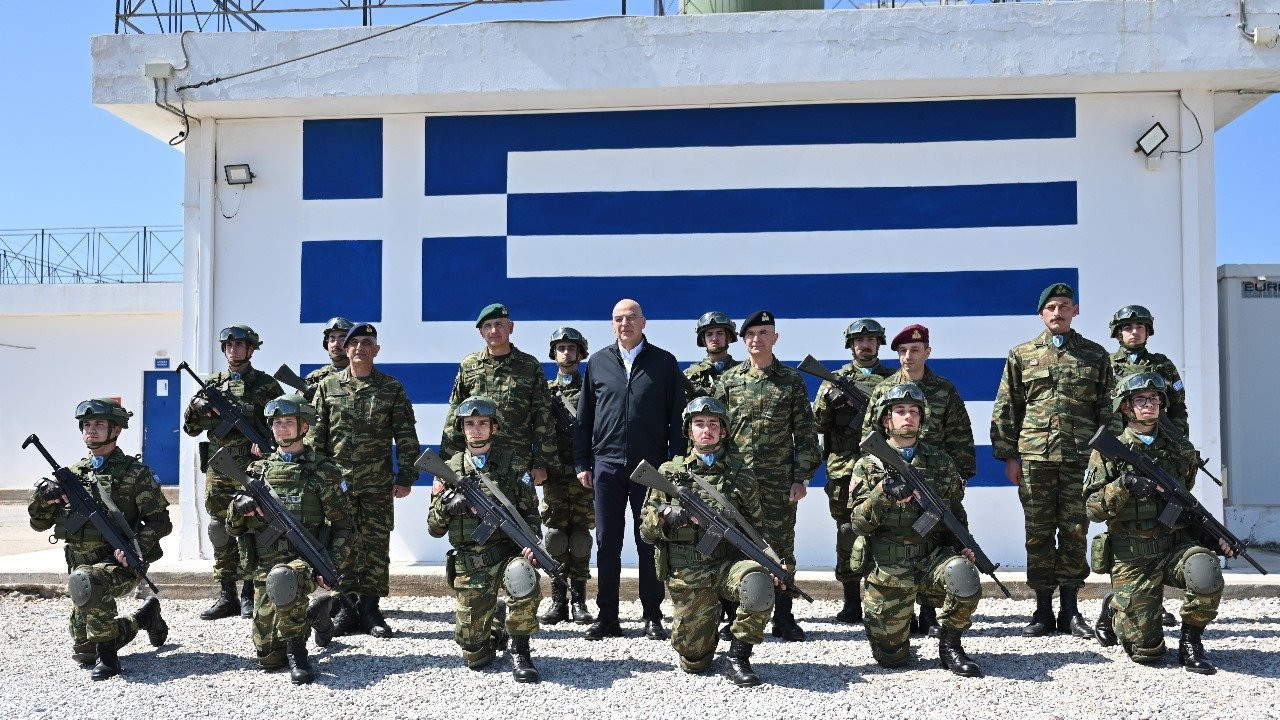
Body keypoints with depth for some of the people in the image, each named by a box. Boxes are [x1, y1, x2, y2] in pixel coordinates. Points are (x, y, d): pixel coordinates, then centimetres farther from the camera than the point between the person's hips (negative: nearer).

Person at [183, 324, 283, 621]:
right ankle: (227, 596, 12)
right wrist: (196, 407, -5)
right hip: (218, 471, 4)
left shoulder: (266, 385, 4)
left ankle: (249, 596, 5)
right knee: (220, 532, 5)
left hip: (252, 471, -4)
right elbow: (191, 428, 15)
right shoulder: (212, 384, 14)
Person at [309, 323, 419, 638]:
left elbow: (406, 436, 3)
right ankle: (346, 607, 15)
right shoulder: (327, 386, 8)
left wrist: (406, 477, -3)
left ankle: (370, 608, 12)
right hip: (337, 479, 1)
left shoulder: (392, 388, 4)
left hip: (377, 483, -1)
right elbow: (315, 434, 7)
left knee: (376, 545, 2)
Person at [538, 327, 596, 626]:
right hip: (554, 473, 1)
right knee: (555, 536, 0)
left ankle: (579, 602, 7)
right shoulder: (544, 390, 12)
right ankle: (558, 601, 8)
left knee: (580, 537, -1)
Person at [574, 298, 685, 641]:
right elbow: (584, 417, 11)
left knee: (649, 542, 4)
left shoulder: (664, 362, 4)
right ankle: (606, 617, 14)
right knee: (607, 544, 5)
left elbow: (677, 417, 3)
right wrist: (582, 464, 6)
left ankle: (652, 617, 14)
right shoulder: (598, 363, 9)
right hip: (607, 465, 2)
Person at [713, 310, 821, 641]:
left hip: (779, 481, -1)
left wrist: (802, 477, -3)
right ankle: (737, 617, 15)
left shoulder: (791, 381, 3)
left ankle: (783, 617, 15)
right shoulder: (728, 380, 6)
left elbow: (806, 433, 3)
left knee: (781, 549, 4)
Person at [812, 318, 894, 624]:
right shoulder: (836, 380, 13)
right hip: (844, 469, 1)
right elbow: (817, 424, 7)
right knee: (847, 534, 2)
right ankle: (851, 604, 9)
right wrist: (828, 399, -11)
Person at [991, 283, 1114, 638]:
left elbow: (1107, 408, 11)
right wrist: (1009, 455, 2)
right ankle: (1043, 609, 11)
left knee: (1074, 532, 3)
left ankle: (1069, 609, 12)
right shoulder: (1021, 355, 9)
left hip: (1080, 458, 0)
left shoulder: (1095, 355, 11)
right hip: (1034, 457, 0)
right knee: (1038, 534, 3)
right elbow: (1005, 409, 7)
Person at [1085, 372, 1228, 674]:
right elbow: (1093, 509, -8)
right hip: (1132, 558, -2)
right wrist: (1124, 485, -23)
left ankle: (1191, 641, -7)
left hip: (1175, 546, 3)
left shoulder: (1181, 450, 9)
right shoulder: (1109, 452, -1)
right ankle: (1113, 610, 29)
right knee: (1146, 650, -6)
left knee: (1205, 573, -34)